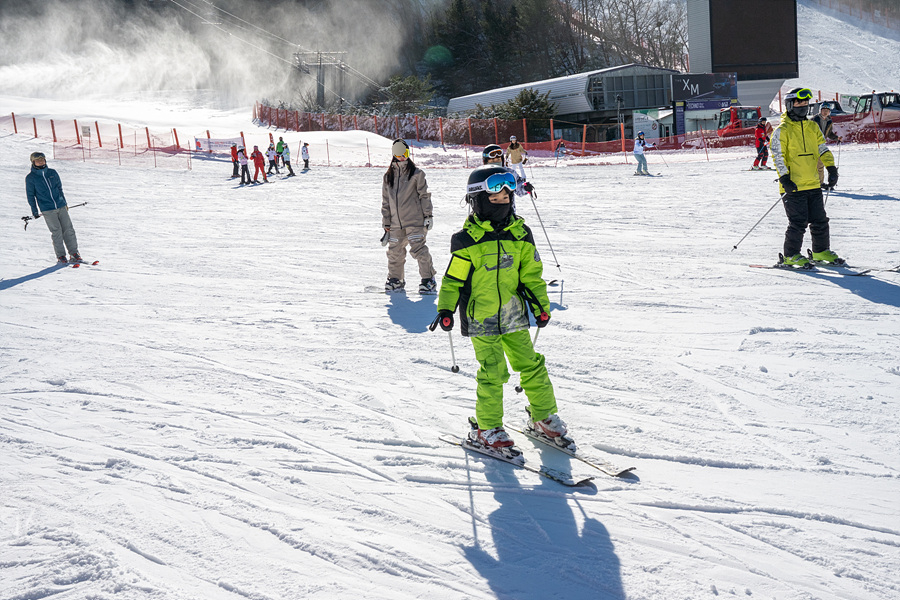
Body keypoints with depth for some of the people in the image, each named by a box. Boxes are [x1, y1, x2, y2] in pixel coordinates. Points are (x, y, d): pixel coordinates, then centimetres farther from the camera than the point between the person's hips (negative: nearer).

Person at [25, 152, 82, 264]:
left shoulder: (53, 173, 8)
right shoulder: (30, 178, 0)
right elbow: (30, 195, 6)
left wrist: (64, 203, 20)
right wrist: (34, 210, 2)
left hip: (61, 206, 3)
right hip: (47, 210, -3)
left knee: (68, 230, 1)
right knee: (56, 232, -8)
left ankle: (74, 253, 10)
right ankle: (61, 256, 1)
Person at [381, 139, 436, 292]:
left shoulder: (417, 174, 1)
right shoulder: (388, 177, 13)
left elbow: (424, 195, 2)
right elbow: (385, 202, 17)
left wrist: (427, 215, -3)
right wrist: (386, 223, 14)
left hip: (414, 220, -4)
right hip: (396, 223, 4)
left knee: (419, 249, -10)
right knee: (394, 252, 7)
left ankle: (428, 278, 0)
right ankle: (395, 278, 25)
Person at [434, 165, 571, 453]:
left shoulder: (520, 234, 3)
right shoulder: (467, 240, -9)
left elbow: (531, 273, 10)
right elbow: (453, 278, -3)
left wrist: (541, 306, 9)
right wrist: (445, 309, -10)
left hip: (513, 315, 4)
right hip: (481, 318, -4)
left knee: (531, 364, 7)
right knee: (493, 371, -6)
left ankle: (543, 418, 25)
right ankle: (486, 429, 10)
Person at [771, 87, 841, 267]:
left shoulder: (813, 127, 12)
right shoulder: (782, 130, -6)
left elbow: (822, 149, 13)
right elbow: (777, 156, -10)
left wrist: (831, 168, -2)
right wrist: (784, 178, -19)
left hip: (813, 184, 6)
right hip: (793, 186, -6)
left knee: (820, 220, 10)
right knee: (798, 222, -7)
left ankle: (821, 251, 24)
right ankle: (790, 255, 6)